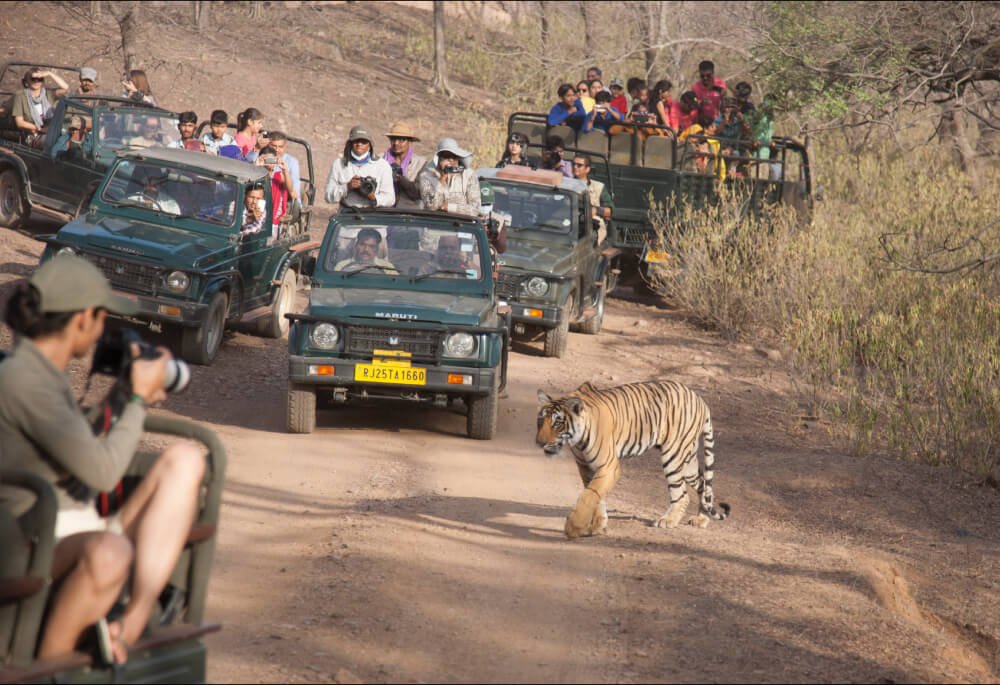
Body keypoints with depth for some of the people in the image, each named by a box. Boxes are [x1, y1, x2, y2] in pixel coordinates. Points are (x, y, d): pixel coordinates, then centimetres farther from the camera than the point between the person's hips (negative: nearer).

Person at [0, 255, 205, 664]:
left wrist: (128, 398, 19)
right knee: (109, 552, -42)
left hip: (84, 536, 10)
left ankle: (132, 626, -19)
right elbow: (103, 472, -21)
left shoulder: (46, 374, 15)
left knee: (185, 458, -4)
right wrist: (139, 399, -7)